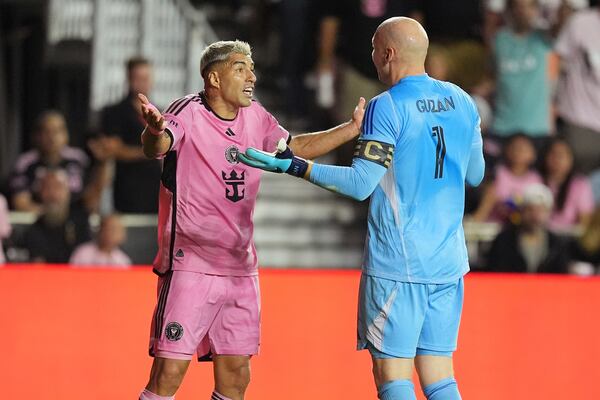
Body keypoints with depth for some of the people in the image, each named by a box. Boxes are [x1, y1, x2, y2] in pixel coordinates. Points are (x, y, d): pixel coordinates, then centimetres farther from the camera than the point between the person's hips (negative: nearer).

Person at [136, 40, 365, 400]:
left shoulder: (255, 117, 7)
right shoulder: (188, 113, -12)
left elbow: (297, 147, 23)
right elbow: (157, 147, -32)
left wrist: (353, 128, 16)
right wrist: (155, 133, -56)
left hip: (241, 270, 7)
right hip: (190, 267, -6)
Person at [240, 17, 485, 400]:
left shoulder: (387, 108, -11)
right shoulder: (462, 102, 8)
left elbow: (361, 184, -16)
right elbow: (475, 174, 18)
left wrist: (292, 165, -12)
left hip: (397, 263, -6)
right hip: (448, 262, 6)